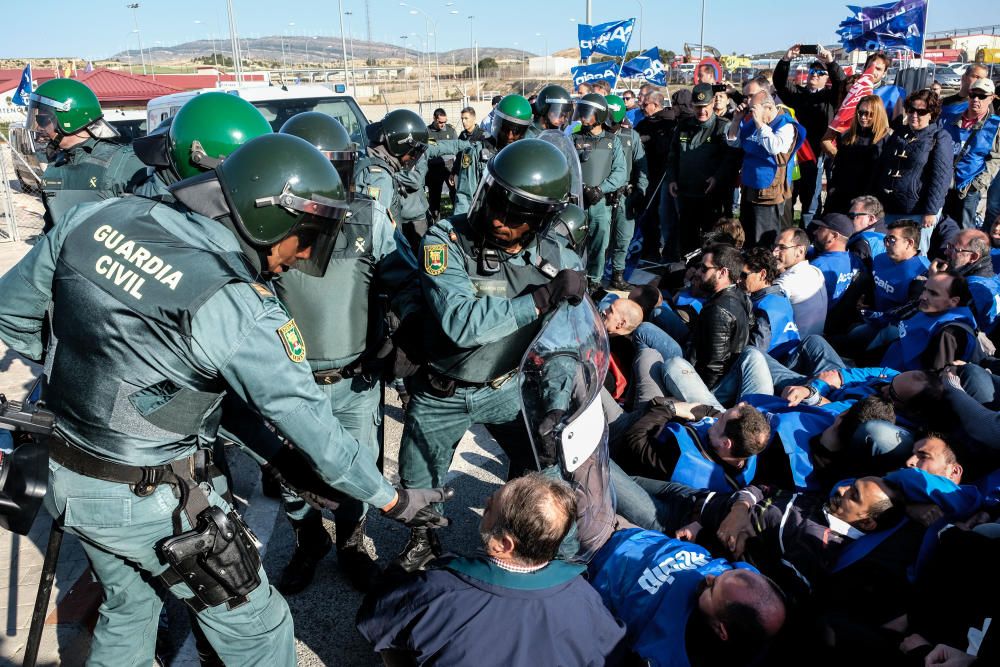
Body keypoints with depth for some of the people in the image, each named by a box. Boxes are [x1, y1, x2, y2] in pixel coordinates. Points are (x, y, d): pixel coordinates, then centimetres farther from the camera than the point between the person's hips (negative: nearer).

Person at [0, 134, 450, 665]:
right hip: (149, 502, -7)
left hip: (66, 478, 7)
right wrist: (393, 499, -8)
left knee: (128, 606, 31)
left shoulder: (99, 218, -8)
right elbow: (313, 427, -20)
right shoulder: (239, 311, -26)